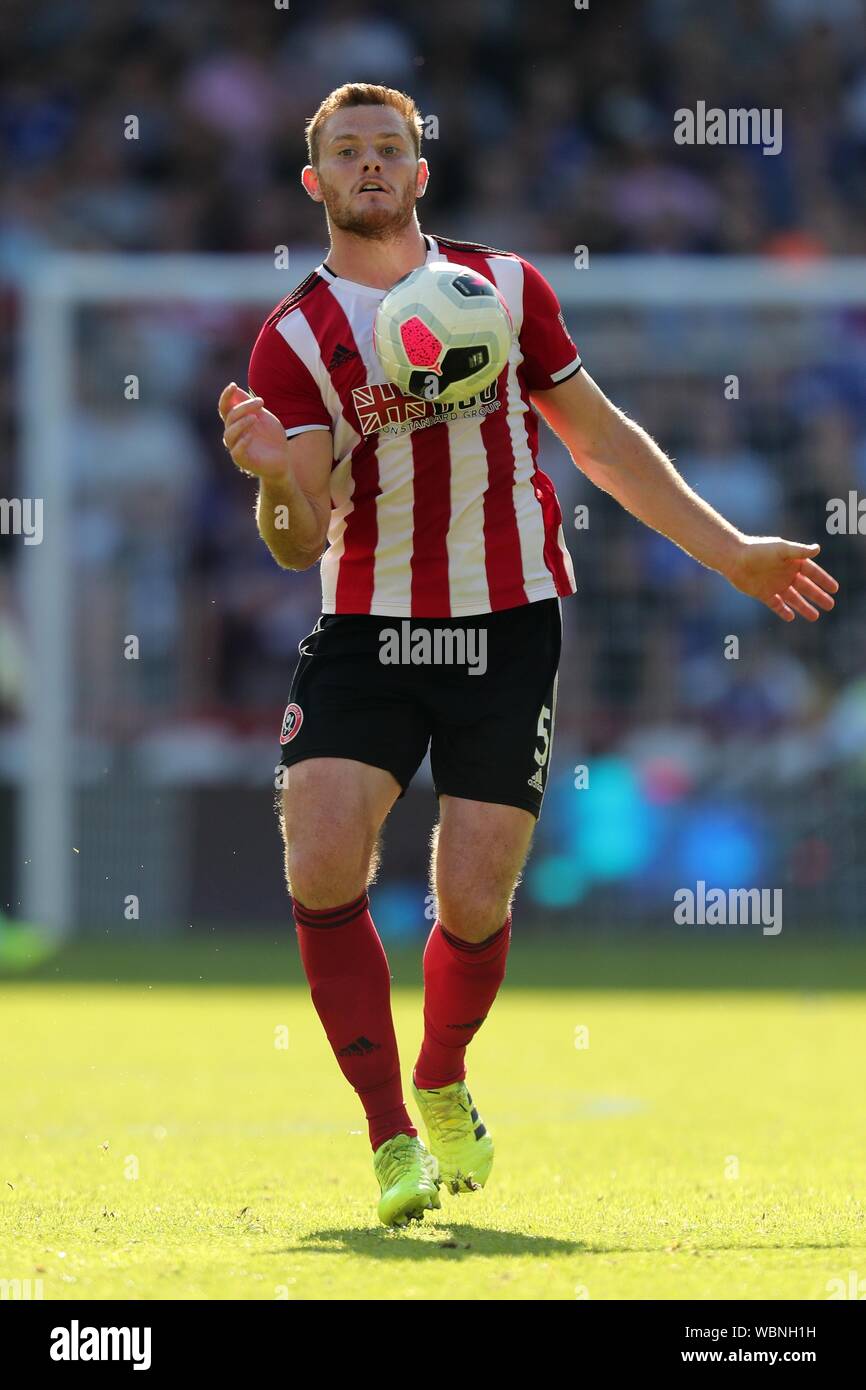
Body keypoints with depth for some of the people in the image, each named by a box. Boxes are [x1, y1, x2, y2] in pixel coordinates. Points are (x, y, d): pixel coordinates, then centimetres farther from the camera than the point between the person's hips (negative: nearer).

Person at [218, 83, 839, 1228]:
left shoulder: (504, 287, 5)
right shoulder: (296, 340, -1)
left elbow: (604, 441, 15)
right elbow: (300, 543, -9)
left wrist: (731, 552, 16)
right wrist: (276, 475, -31)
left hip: (509, 626, 0)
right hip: (366, 629, 0)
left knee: (474, 905, -5)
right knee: (322, 868, -17)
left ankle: (444, 1086, 26)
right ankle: (391, 1137, -3)